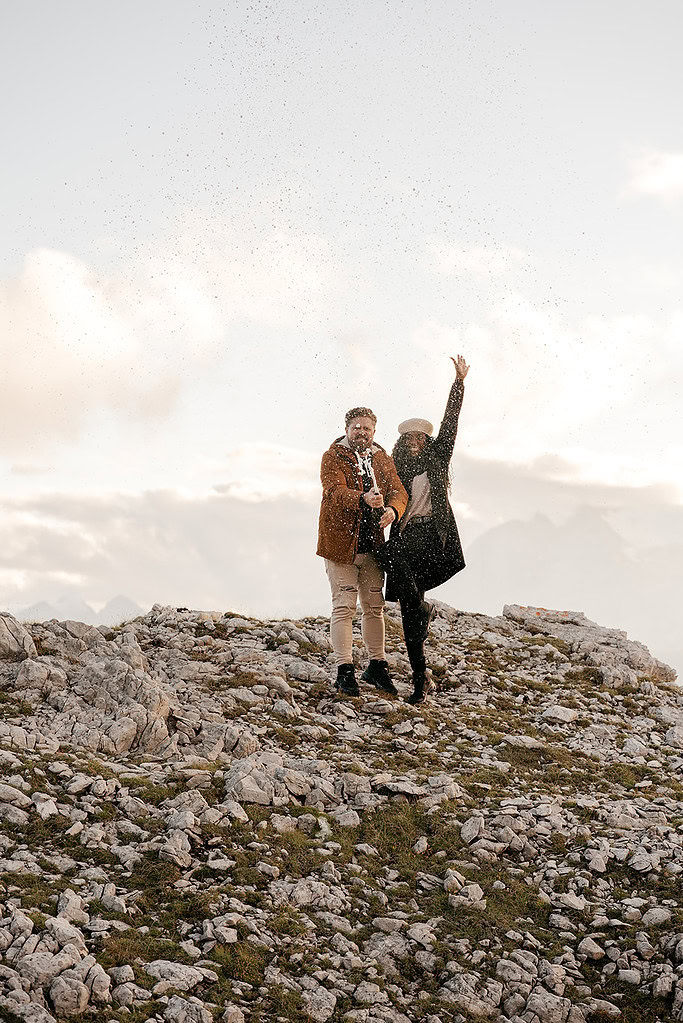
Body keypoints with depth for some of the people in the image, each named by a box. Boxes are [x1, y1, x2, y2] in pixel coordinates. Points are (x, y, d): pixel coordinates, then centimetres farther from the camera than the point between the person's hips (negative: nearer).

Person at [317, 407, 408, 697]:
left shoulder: (382, 460, 12)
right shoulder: (332, 458, -4)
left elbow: (398, 491, 2)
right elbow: (335, 491, -20)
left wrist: (393, 509, -22)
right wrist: (363, 499, -40)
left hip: (372, 543, 5)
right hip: (340, 542, -5)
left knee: (374, 606, 13)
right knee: (344, 606, -8)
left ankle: (377, 665, 24)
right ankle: (344, 670, -7)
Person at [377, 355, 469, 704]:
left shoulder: (437, 459, 12)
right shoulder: (397, 472, 18)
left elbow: (450, 423, 5)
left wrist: (459, 382, 0)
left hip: (432, 534, -3)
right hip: (406, 535, 3)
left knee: (390, 554, -32)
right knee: (409, 610, -4)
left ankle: (421, 607, -11)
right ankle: (421, 680, -1)